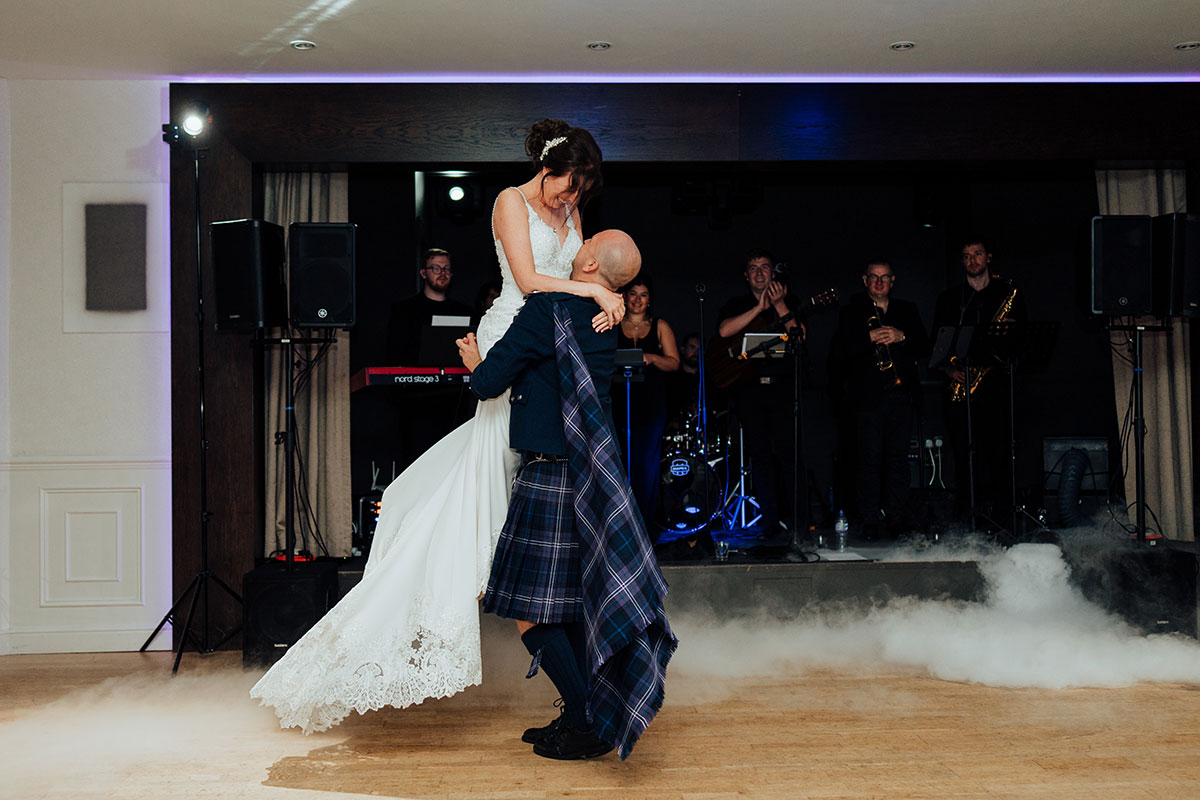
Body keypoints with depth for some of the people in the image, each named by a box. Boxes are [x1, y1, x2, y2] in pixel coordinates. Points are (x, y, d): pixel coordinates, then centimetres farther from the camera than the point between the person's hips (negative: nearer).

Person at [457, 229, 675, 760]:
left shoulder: (548, 307, -16)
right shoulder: (604, 322, 10)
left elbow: (488, 382, -14)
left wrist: (475, 362, 8)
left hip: (549, 476, -9)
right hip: (588, 476, 9)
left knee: (529, 611, -1)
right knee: (571, 605, 17)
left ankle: (588, 726, 5)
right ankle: (584, 717, 24)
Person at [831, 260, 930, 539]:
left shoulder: (908, 311, 18)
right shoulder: (850, 313, 9)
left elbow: (924, 348, 10)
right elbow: (839, 353, -1)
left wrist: (901, 337, -8)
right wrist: (869, 338, -14)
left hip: (902, 395, 2)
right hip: (868, 397, -2)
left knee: (898, 457, 1)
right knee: (869, 460, -4)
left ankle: (895, 517, 8)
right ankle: (871, 521, 1)